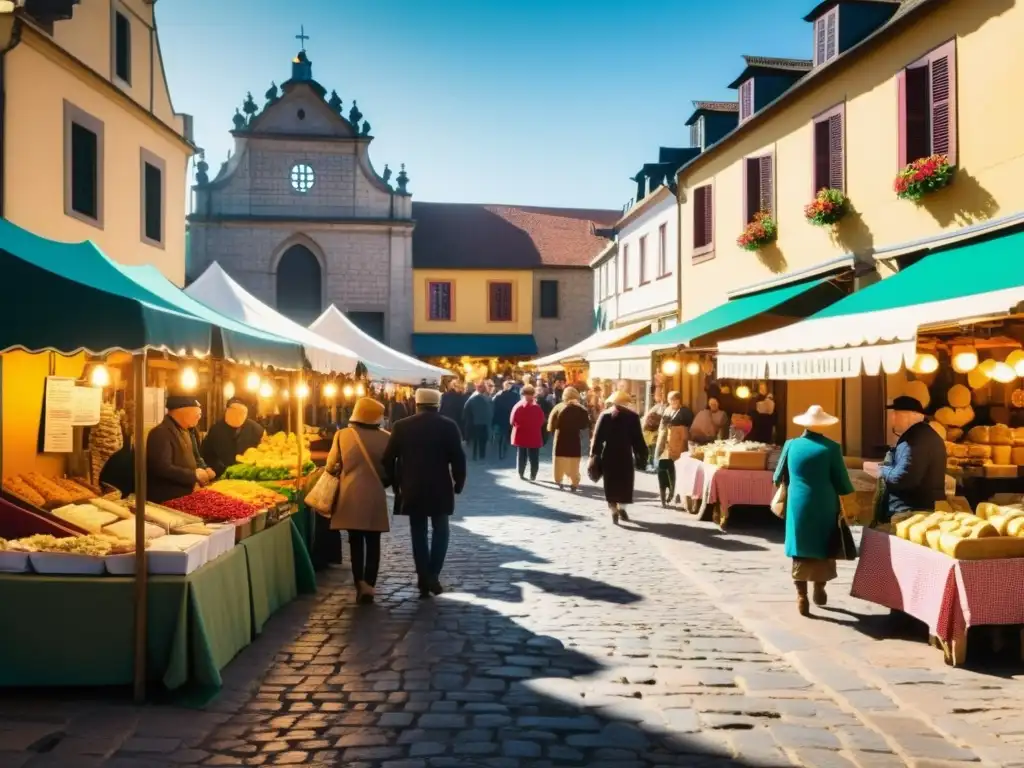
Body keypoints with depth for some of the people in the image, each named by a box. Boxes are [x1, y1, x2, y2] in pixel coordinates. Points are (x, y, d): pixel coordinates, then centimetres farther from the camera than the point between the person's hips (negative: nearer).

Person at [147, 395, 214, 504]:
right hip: (165, 500, -9)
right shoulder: (161, 433, -19)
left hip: (184, 497, 9)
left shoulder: (185, 431, 13)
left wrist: (202, 471, 4)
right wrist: (194, 474, -20)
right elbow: (162, 468, -28)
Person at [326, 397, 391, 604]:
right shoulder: (385, 438, -6)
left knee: (355, 543, 12)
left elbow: (331, 466, 0)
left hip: (351, 497, 1)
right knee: (373, 543, 8)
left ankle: (360, 584, 10)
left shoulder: (342, 435, -5)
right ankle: (368, 585, 2)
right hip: (375, 497, -1)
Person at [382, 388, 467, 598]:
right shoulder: (448, 426, -5)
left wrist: (396, 484, 12)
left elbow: (388, 458, 1)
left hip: (411, 489, 1)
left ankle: (423, 579, 8)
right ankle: (432, 575, -1)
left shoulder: (401, 426, 0)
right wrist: (458, 484, 4)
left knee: (418, 533, 9)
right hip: (440, 488, -1)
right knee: (440, 531, 12)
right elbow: (458, 458, -7)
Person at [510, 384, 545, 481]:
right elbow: (541, 421, -8)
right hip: (534, 436, -3)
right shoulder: (537, 408, -15)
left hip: (521, 435, 3)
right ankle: (533, 475, 8)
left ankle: (521, 474, 18)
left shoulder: (518, 406, -8)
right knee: (534, 457, 8)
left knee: (521, 455, 15)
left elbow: (512, 421, -4)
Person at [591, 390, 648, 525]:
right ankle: (621, 508, 11)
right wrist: (641, 455, 5)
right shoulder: (632, 416, 1)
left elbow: (597, 437, -1)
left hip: (608, 455, 1)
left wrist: (595, 455, 1)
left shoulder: (604, 416, 3)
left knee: (611, 483, 5)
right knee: (624, 482, 14)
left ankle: (614, 511, -3)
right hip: (625, 455, -1)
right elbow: (638, 438, 0)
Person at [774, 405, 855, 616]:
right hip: (824, 506, -1)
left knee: (801, 550, 6)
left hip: (798, 506, 1)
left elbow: (779, 477, 8)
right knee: (823, 548, 16)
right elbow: (842, 482, -5)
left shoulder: (791, 445, -2)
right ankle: (819, 591, 25)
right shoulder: (831, 448, -9)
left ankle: (802, 597, 5)